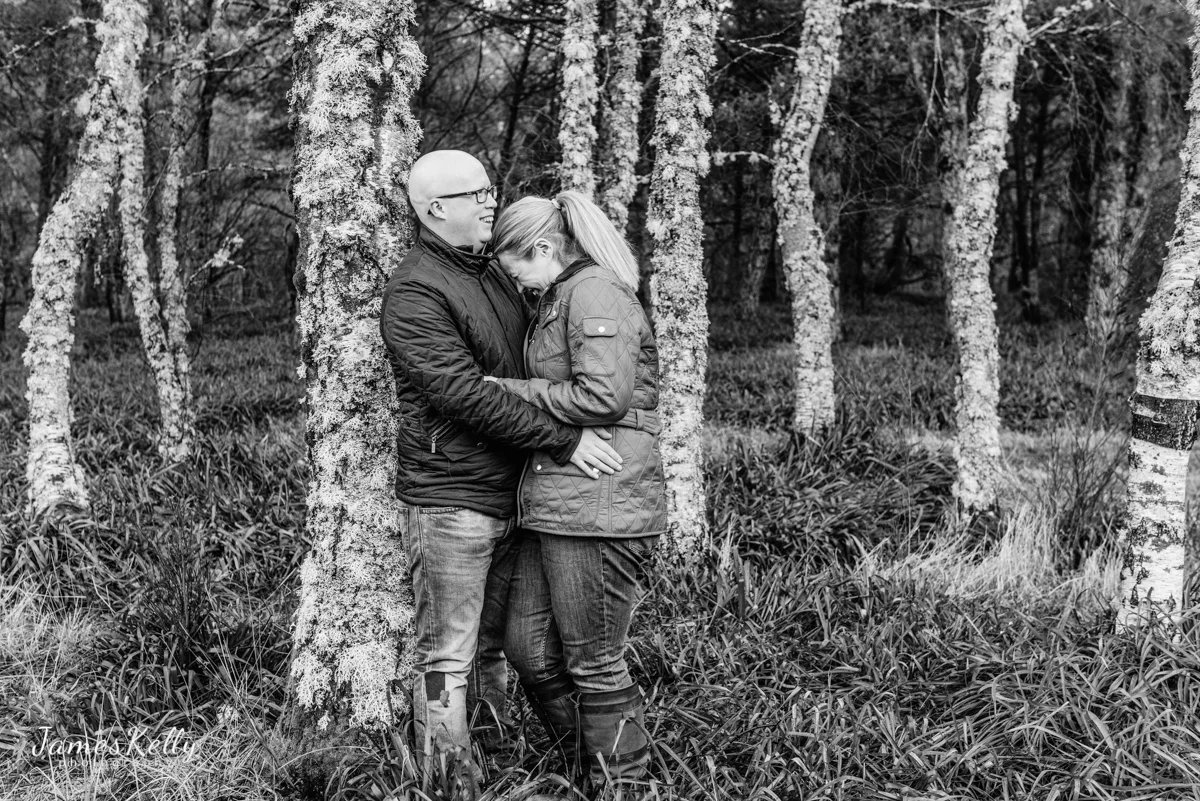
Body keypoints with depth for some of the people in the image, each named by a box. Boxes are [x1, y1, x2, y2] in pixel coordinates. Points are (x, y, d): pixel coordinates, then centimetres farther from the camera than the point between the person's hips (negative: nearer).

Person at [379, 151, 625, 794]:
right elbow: (464, 392, -22)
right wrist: (563, 440, -23)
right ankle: (450, 785, 6)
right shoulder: (413, 293, -13)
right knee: (448, 655, -2)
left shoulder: (492, 273, 15)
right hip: (450, 501, -8)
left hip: (507, 495, 9)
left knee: (495, 646, 15)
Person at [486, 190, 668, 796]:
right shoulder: (560, 297, 20)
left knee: (594, 664, 1)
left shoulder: (595, 292, -10)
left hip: (600, 504, -10)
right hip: (556, 502, 10)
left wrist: (508, 389, -11)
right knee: (527, 644, 14)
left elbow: (603, 396, -20)